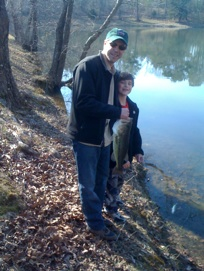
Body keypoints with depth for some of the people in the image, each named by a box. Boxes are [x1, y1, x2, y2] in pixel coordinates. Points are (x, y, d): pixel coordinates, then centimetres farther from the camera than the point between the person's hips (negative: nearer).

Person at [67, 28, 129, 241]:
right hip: (86, 136, -8)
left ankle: (95, 215, 40)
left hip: (105, 137, 8)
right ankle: (96, 224, 25)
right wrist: (117, 112, -22)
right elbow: (84, 102, -26)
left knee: (101, 180, 20)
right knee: (88, 184, 8)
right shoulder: (87, 66, -17)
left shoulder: (114, 73, 9)